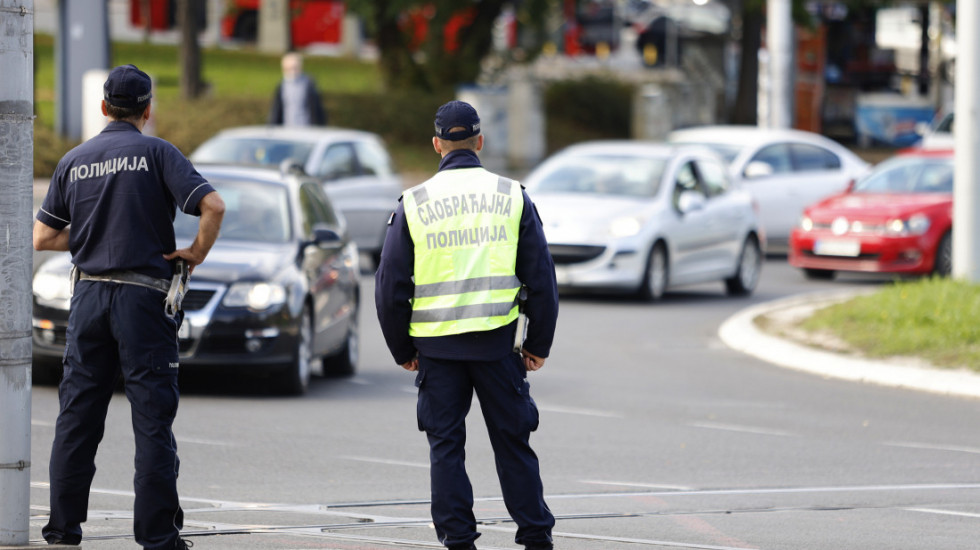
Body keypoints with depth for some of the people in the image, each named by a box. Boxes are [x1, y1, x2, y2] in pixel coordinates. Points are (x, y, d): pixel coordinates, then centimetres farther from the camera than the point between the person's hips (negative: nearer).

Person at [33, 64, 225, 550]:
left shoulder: (74, 161, 8)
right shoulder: (157, 154, -3)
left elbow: (43, 237, 11)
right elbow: (213, 206, -16)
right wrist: (197, 253, -2)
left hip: (88, 295, 4)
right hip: (143, 297, -4)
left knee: (77, 416, 10)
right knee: (152, 418, -2)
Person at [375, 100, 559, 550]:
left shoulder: (414, 204, 2)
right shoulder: (512, 197, 3)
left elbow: (390, 285, 3)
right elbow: (541, 277, 4)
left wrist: (402, 350, 13)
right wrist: (538, 344, 12)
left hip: (436, 344, 0)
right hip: (496, 343, 0)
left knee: (445, 445, 7)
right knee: (512, 442, 8)